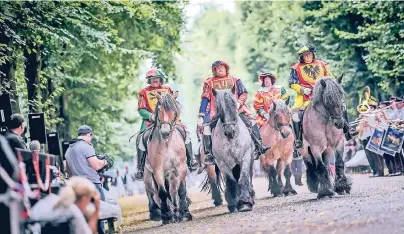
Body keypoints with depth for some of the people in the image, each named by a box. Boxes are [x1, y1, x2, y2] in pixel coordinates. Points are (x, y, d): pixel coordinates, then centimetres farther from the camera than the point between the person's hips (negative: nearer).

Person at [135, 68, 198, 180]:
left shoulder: (167, 90, 15)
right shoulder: (144, 92, 7)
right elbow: (141, 109, 1)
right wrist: (151, 116, -17)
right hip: (151, 120, -2)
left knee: (185, 131, -16)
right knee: (141, 138, -25)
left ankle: (191, 160, -7)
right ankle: (140, 167, -15)